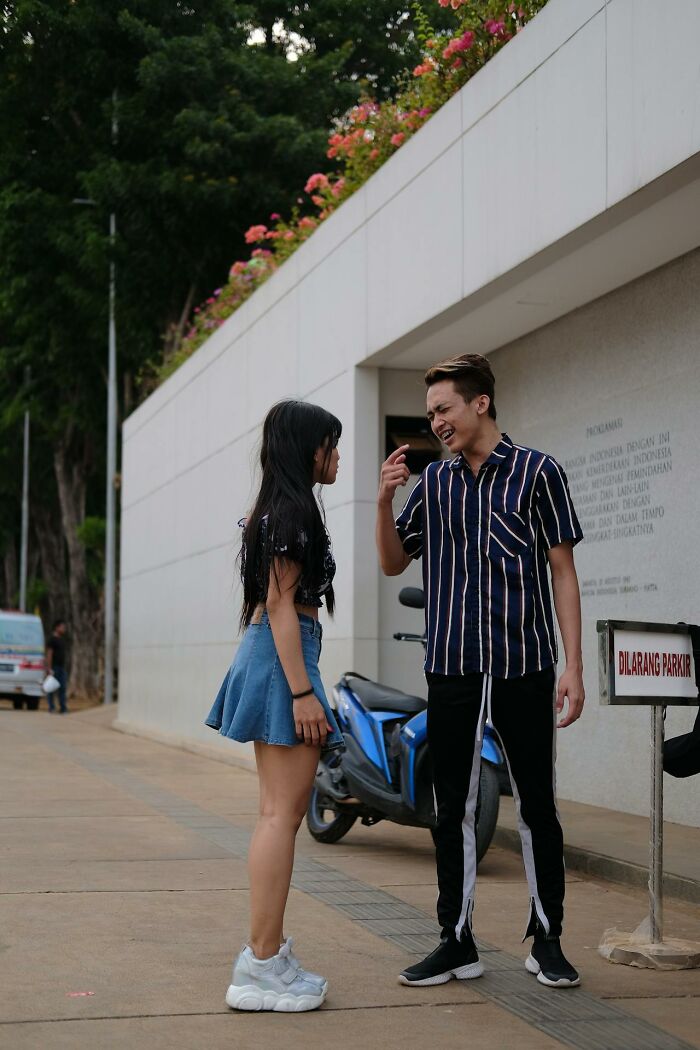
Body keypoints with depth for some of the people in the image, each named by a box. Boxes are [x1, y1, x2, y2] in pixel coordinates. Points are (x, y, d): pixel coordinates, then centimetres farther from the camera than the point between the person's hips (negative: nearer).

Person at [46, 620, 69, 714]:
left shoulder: (62, 639, 16)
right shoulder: (52, 640, -9)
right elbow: (49, 655, -14)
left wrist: (64, 667, 17)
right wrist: (49, 669, -19)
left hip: (61, 667, 8)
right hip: (54, 668, -8)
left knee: (62, 688, 3)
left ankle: (63, 708, 3)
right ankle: (51, 708, 2)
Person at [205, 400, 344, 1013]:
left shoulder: (277, 511, 20)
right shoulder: (293, 510, -10)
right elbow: (281, 604, -17)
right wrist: (302, 692, -20)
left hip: (269, 656, 11)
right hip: (284, 657, -11)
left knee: (281, 813, 11)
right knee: (283, 813, -10)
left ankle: (268, 955, 15)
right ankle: (262, 965, -9)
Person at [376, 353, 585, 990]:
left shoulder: (537, 473, 0)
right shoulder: (434, 483, 11)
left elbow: (563, 572, 0)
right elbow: (394, 563, 16)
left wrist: (574, 667, -6)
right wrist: (385, 501, -2)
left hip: (524, 669, -3)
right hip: (452, 669, 3)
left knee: (537, 807, 4)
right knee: (453, 809, 6)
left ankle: (547, 940, 17)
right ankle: (458, 943, 16)